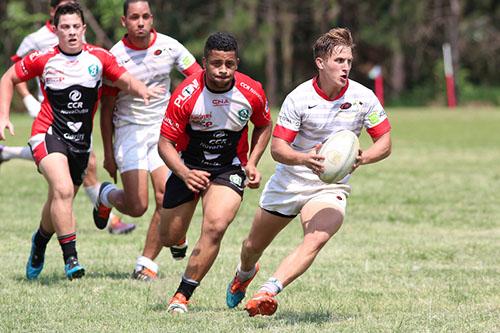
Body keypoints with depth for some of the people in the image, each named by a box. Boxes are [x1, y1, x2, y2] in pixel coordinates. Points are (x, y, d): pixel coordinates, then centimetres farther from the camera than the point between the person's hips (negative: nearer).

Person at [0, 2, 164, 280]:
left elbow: (126, 81, 2)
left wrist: (142, 90, -21)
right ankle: (70, 257, -23)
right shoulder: (42, 59, -7)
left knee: (60, 201, 15)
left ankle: (40, 240, 46)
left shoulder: (99, 57, -2)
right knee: (62, 190, -26)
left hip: (81, 140, 4)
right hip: (49, 134, -4)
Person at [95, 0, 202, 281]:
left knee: (166, 197, -14)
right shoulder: (115, 57, -8)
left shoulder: (169, 46, -3)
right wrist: (108, 153, -2)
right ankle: (107, 195, 27)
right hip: (129, 130, -2)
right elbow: (107, 108, -2)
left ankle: (148, 262, 1)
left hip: (163, 128, 2)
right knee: (137, 207, -10)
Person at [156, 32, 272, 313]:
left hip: (230, 168, 0)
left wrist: (252, 163, -3)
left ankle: (183, 296, -12)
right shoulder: (186, 95, -22)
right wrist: (185, 174, -31)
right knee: (169, 238, 5)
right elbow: (165, 142, -15)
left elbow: (264, 126, 8)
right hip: (189, 166, 0)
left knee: (215, 227, -24)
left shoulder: (252, 93, -14)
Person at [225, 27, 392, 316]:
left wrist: (362, 158, -24)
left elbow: (385, 141, -3)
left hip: (330, 188, 0)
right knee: (254, 246, 17)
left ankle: (267, 293, -39)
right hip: (289, 182, 1)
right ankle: (245, 274, 53)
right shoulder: (299, 98, -15)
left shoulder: (363, 97, -11)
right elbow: (277, 147, -16)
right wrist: (305, 158, -37)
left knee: (315, 241, -31)